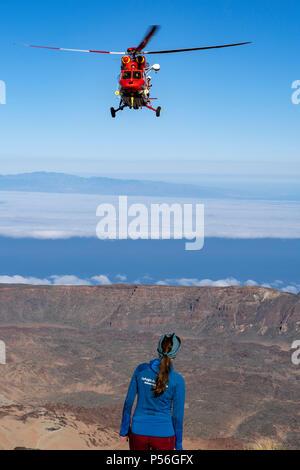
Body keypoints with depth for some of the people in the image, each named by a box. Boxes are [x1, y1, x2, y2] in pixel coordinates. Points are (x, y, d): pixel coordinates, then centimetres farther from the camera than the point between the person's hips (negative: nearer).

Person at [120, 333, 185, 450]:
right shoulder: (177, 380, -13)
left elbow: (128, 402, -1)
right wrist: (178, 445, 3)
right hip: (163, 435, -2)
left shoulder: (141, 370, -6)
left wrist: (124, 430, 11)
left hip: (139, 432, 2)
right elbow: (177, 415, -8)